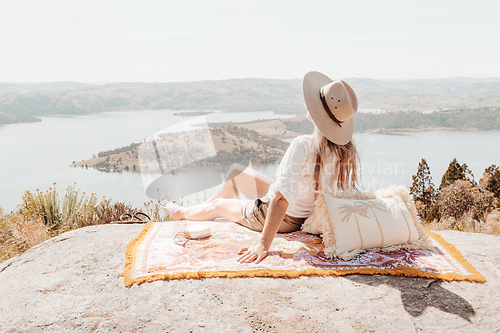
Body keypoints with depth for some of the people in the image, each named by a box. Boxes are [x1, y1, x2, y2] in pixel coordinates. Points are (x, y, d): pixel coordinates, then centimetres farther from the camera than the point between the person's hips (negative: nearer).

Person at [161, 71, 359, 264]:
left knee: (218, 205, 20)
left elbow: (282, 197, -39)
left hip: (285, 219, -7)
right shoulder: (347, 150, -15)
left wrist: (263, 244, -37)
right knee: (235, 171, 22)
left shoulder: (304, 146, -36)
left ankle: (182, 213, 53)